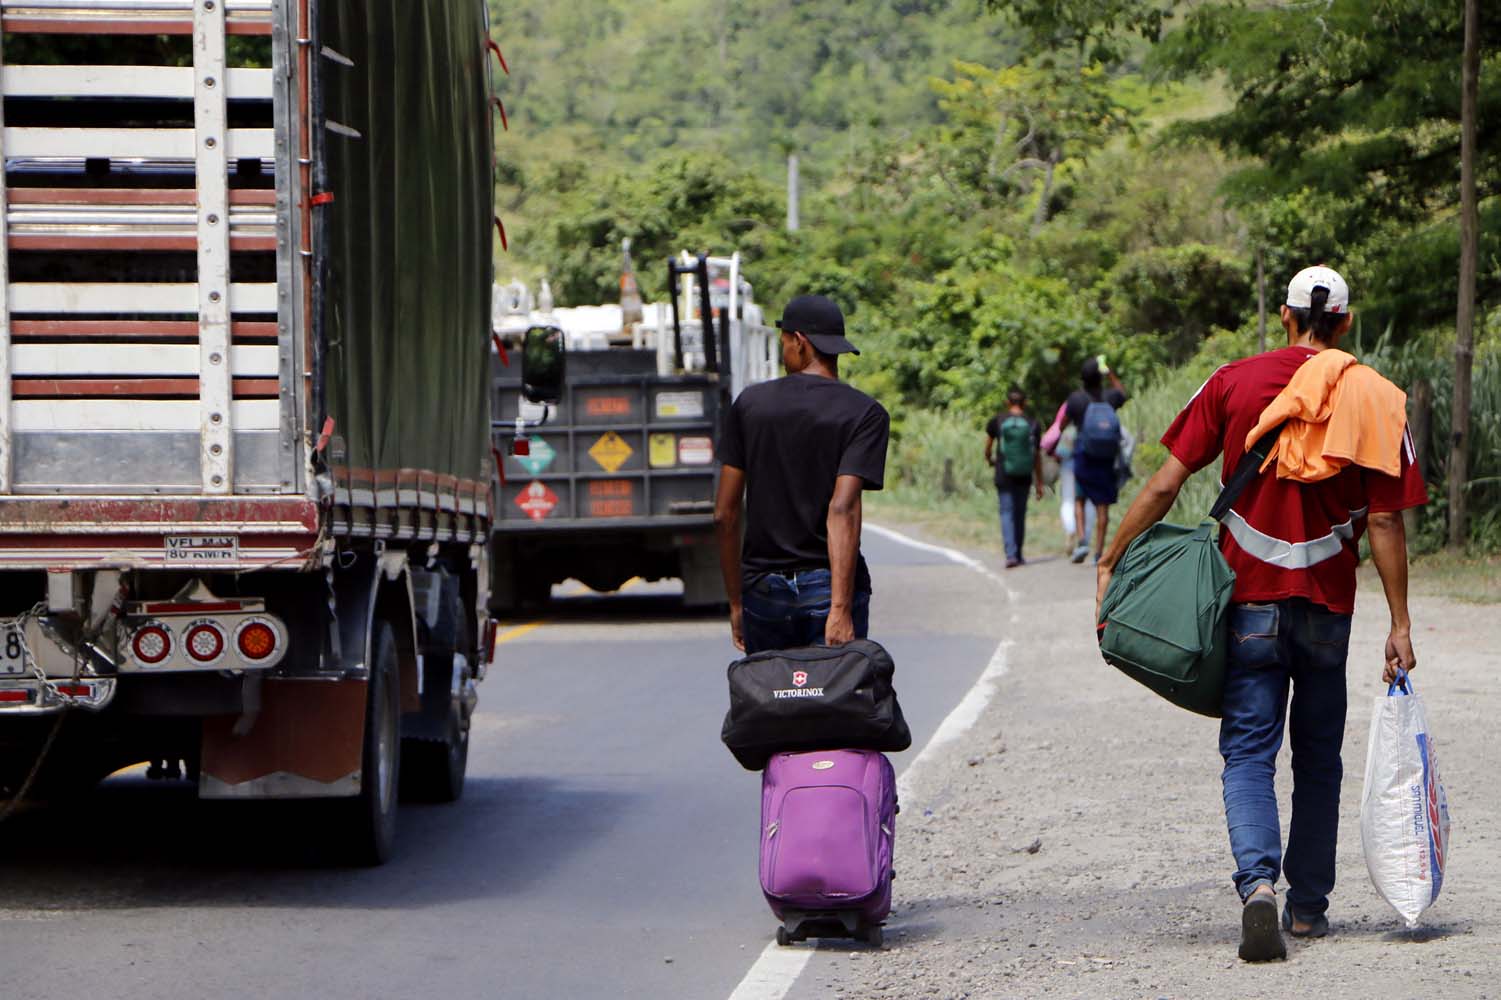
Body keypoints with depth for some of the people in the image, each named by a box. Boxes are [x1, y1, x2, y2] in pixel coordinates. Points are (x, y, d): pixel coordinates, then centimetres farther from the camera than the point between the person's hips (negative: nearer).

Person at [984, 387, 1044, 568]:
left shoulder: (997, 421, -2)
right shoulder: (1033, 425, 1)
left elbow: (988, 446, 9)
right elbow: (1037, 456, 4)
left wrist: (989, 460, 32)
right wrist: (1039, 483, 10)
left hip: (1003, 476, -2)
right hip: (1024, 476, 2)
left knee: (1007, 513, -3)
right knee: (1020, 514, 13)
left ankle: (1011, 554, -19)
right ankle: (1018, 555, 21)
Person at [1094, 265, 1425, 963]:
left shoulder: (1234, 383, -1)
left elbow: (1164, 485, -4)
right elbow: (1384, 522, -4)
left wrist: (1110, 563, 5)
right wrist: (1399, 624, 0)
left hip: (1250, 597, -1)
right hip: (1327, 602, 1)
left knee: (1249, 752, -1)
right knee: (1318, 756, 15)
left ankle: (1258, 882, -24)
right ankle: (1308, 906, 20)